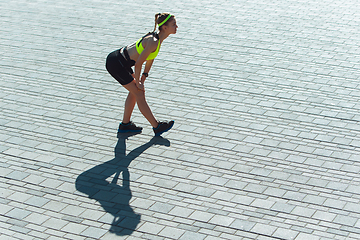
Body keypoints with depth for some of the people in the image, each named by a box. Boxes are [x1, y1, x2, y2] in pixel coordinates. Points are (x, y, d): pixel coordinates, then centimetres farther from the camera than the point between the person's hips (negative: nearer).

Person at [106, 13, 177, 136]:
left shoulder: (157, 37, 1)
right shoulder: (153, 42, -27)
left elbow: (150, 59, 15)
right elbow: (138, 64, -22)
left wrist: (144, 76, 13)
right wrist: (138, 82, -10)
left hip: (119, 60, 9)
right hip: (116, 64, -9)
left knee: (134, 92, 17)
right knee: (139, 93, -2)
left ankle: (125, 125, 29)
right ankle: (156, 127, 6)